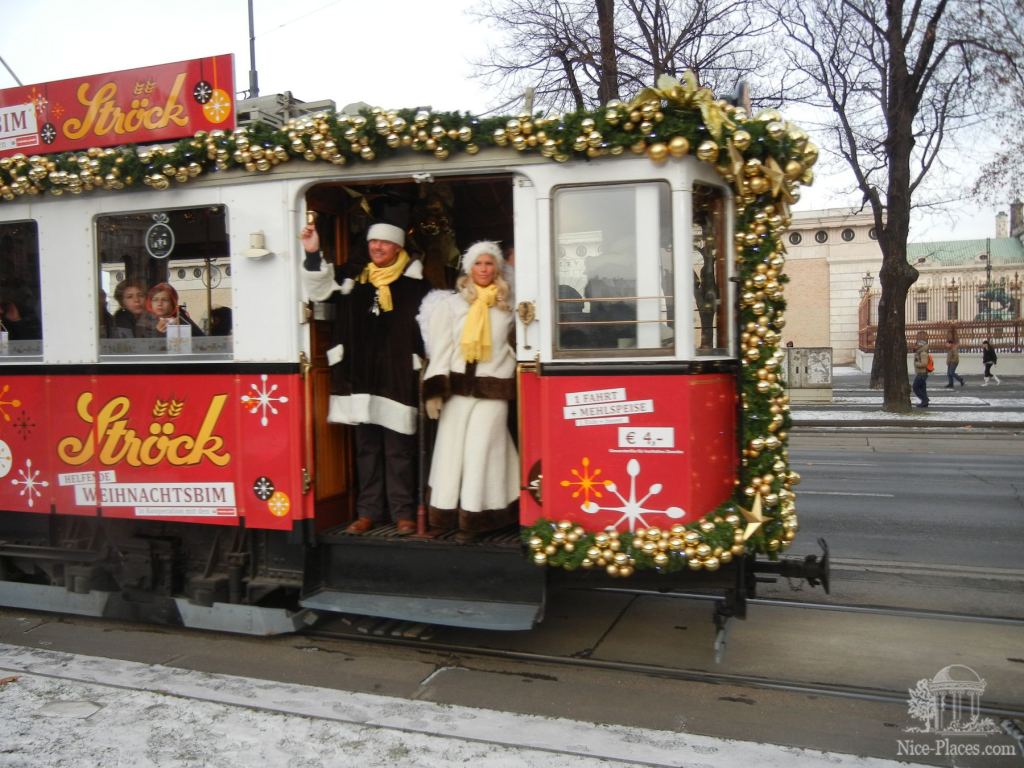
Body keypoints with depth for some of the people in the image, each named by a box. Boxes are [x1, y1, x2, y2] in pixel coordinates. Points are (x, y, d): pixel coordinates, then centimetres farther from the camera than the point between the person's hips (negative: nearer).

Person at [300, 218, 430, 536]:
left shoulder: (413, 282, -1)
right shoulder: (357, 281, 12)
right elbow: (320, 290, 8)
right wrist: (313, 254, -6)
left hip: (398, 379, -5)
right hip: (362, 379, 5)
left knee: (398, 450, -1)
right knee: (366, 449, 11)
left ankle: (403, 512, 9)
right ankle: (368, 511, 19)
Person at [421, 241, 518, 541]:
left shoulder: (508, 306, 8)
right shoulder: (451, 304, 5)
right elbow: (441, 348, 2)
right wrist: (434, 389, -4)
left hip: (493, 389, 0)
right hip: (458, 385, 0)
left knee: (480, 451, -1)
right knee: (451, 449, 1)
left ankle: (473, 519, 5)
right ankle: (447, 514, 10)